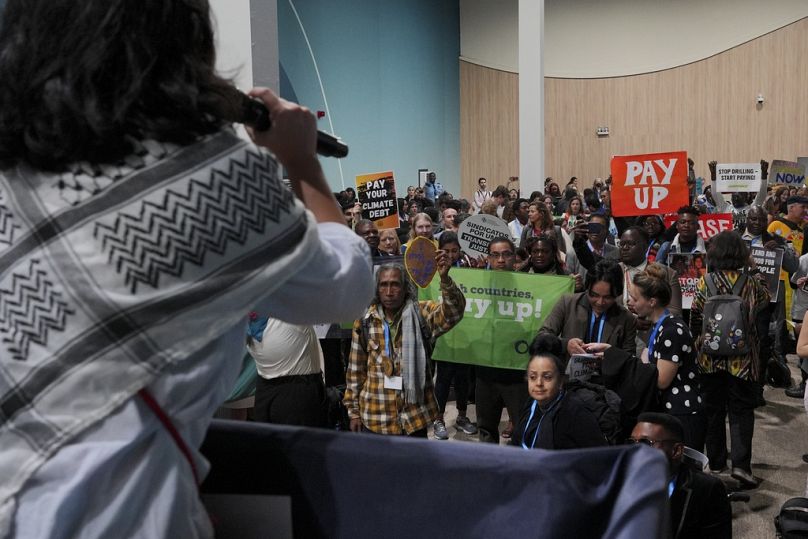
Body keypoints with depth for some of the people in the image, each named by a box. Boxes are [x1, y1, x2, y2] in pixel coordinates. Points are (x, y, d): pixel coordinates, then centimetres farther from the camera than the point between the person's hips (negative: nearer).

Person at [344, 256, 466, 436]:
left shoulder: (420, 314, -4)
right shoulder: (365, 321, 0)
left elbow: (453, 313, -23)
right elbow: (356, 370, 6)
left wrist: (444, 278, -38)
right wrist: (354, 411, 7)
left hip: (414, 417, -1)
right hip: (374, 418, 1)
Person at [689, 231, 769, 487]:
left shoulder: (704, 282, -6)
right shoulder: (750, 283, -5)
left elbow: (695, 319, -3)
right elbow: (765, 299, 14)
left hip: (711, 357, 1)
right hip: (742, 358, -1)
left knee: (713, 409, 13)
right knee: (741, 409, 6)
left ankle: (716, 461, 22)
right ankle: (741, 463, -6)